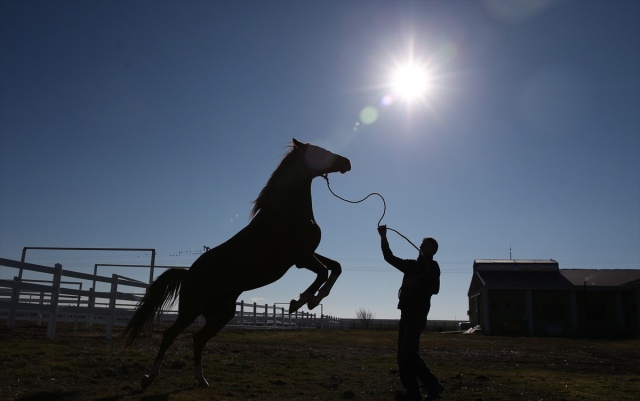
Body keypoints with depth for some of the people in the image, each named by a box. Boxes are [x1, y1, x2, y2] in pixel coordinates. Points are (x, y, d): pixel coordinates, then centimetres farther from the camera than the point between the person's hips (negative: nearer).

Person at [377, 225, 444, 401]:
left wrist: (416, 283, -22)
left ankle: (433, 386, -7)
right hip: (407, 313, 8)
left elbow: (435, 289, -12)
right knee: (402, 353, 3)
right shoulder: (412, 265, 19)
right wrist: (383, 238, 16)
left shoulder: (432, 267, -1)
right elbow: (390, 258, 21)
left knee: (409, 352, -17)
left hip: (417, 314, -8)